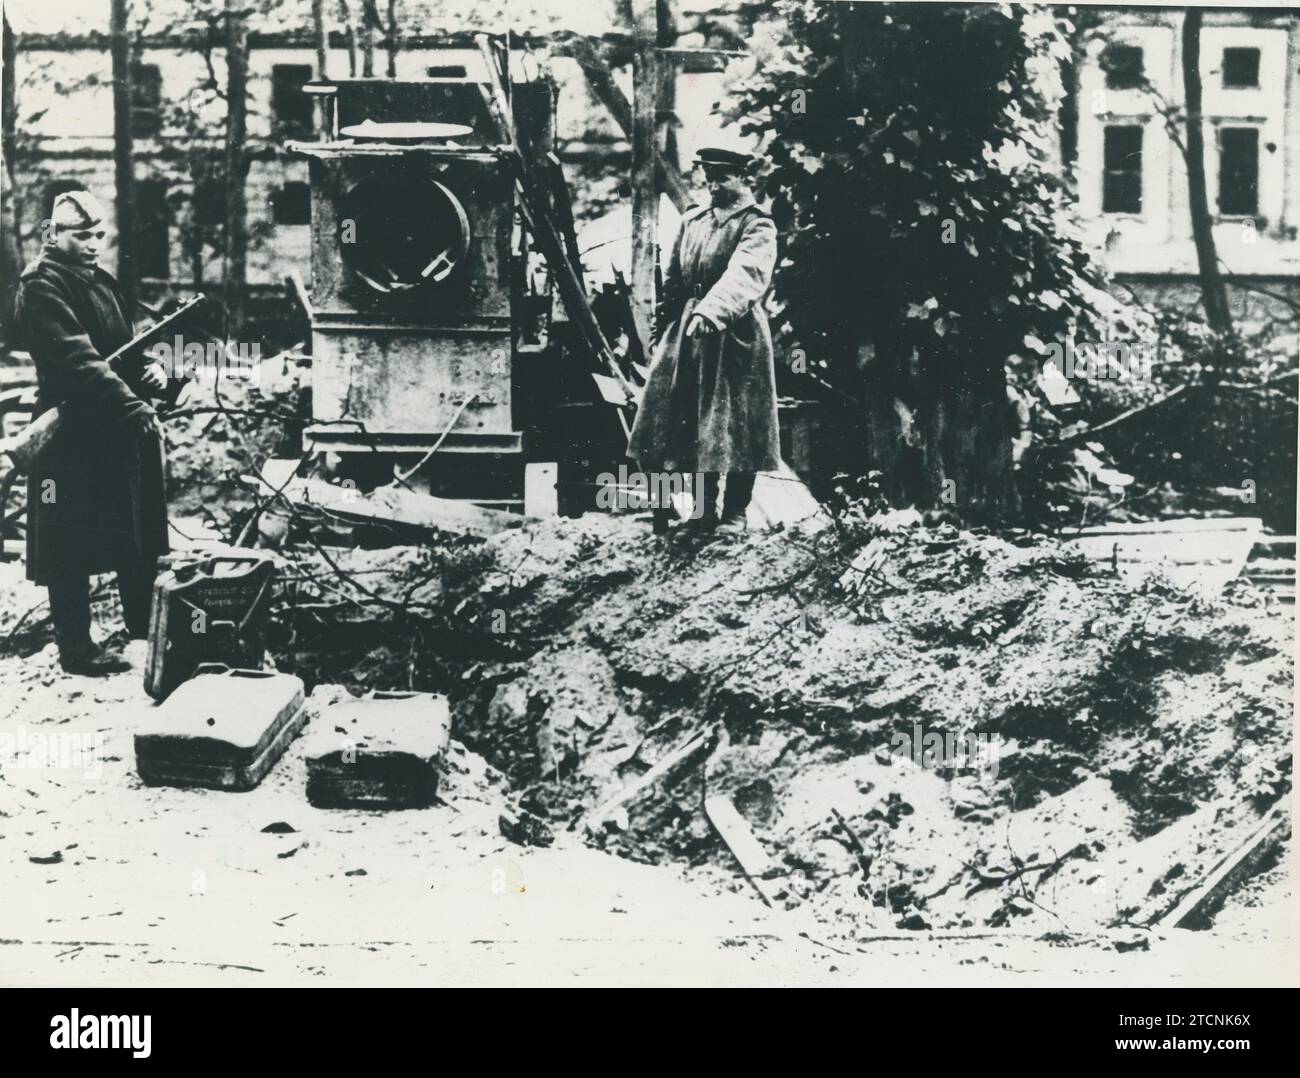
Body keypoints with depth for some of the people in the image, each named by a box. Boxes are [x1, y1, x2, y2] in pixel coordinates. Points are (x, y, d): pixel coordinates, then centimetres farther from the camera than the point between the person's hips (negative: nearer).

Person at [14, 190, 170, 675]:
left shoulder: (100, 281, 16)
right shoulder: (41, 287, -12)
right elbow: (76, 360, -25)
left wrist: (150, 369, 2)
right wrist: (132, 407, -33)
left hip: (119, 430, 9)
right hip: (72, 434, -9)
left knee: (140, 534, 16)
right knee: (71, 545, 0)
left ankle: (145, 631, 29)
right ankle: (75, 647, 9)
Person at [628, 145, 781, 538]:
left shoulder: (757, 227, -8)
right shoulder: (691, 221, 12)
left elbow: (743, 273, -26)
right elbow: (673, 280, 18)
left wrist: (711, 311, -40)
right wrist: (663, 327, 16)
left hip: (734, 335, -6)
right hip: (687, 331, 6)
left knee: (735, 424, -1)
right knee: (690, 420, 6)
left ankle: (735, 511, 8)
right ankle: (705, 505, 17)